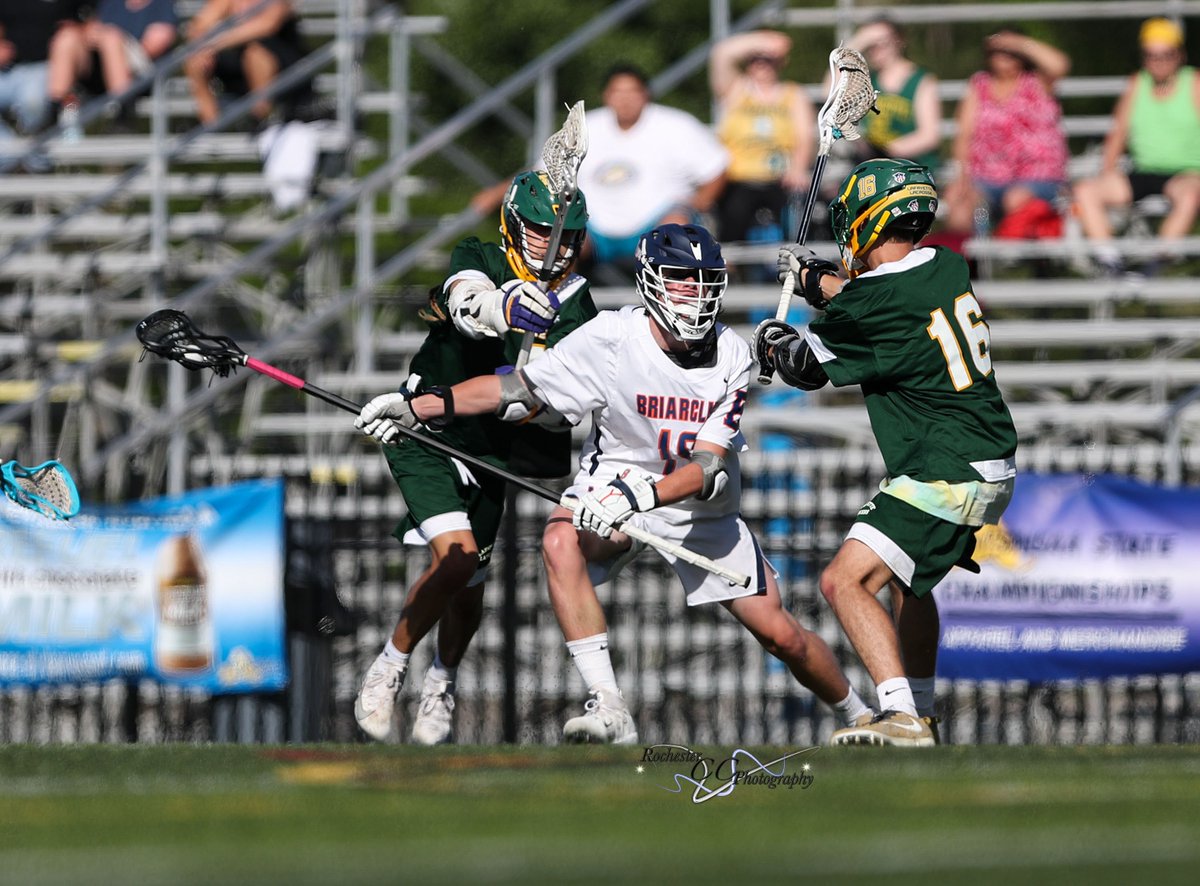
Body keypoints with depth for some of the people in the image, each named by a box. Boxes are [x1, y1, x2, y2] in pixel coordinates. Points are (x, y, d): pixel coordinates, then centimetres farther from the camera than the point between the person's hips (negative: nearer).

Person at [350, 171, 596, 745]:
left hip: (488, 449, 4)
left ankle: (441, 686, 32)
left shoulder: (577, 308, -5)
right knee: (456, 555, -19)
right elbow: (469, 302, -36)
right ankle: (387, 672, 0)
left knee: (468, 582, 4)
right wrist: (504, 308, -57)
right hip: (424, 434, -3)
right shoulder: (478, 261, -11)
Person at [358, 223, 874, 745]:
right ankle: (608, 708, -36)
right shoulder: (612, 338, -19)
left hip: (703, 506, 1)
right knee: (561, 540, -35)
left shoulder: (731, 357, -16)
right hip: (617, 482, -1)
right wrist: (417, 407, -24)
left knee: (780, 634, -1)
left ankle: (855, 714, 30)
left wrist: (640, 496, -41)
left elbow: (707, 467, -23)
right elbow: (517, 388, -15)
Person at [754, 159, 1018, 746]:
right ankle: (918, 713, 39)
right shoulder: (948, 268, 5)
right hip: (992, 468, 9)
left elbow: (806, 367, 0)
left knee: (845, 582, -14)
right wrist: (817, 279, 33)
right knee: (907, 579, 30)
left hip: (945, 475, -9)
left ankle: (902, 717, -23)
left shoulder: (870, 305, -17)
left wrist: (772, 343, 21)